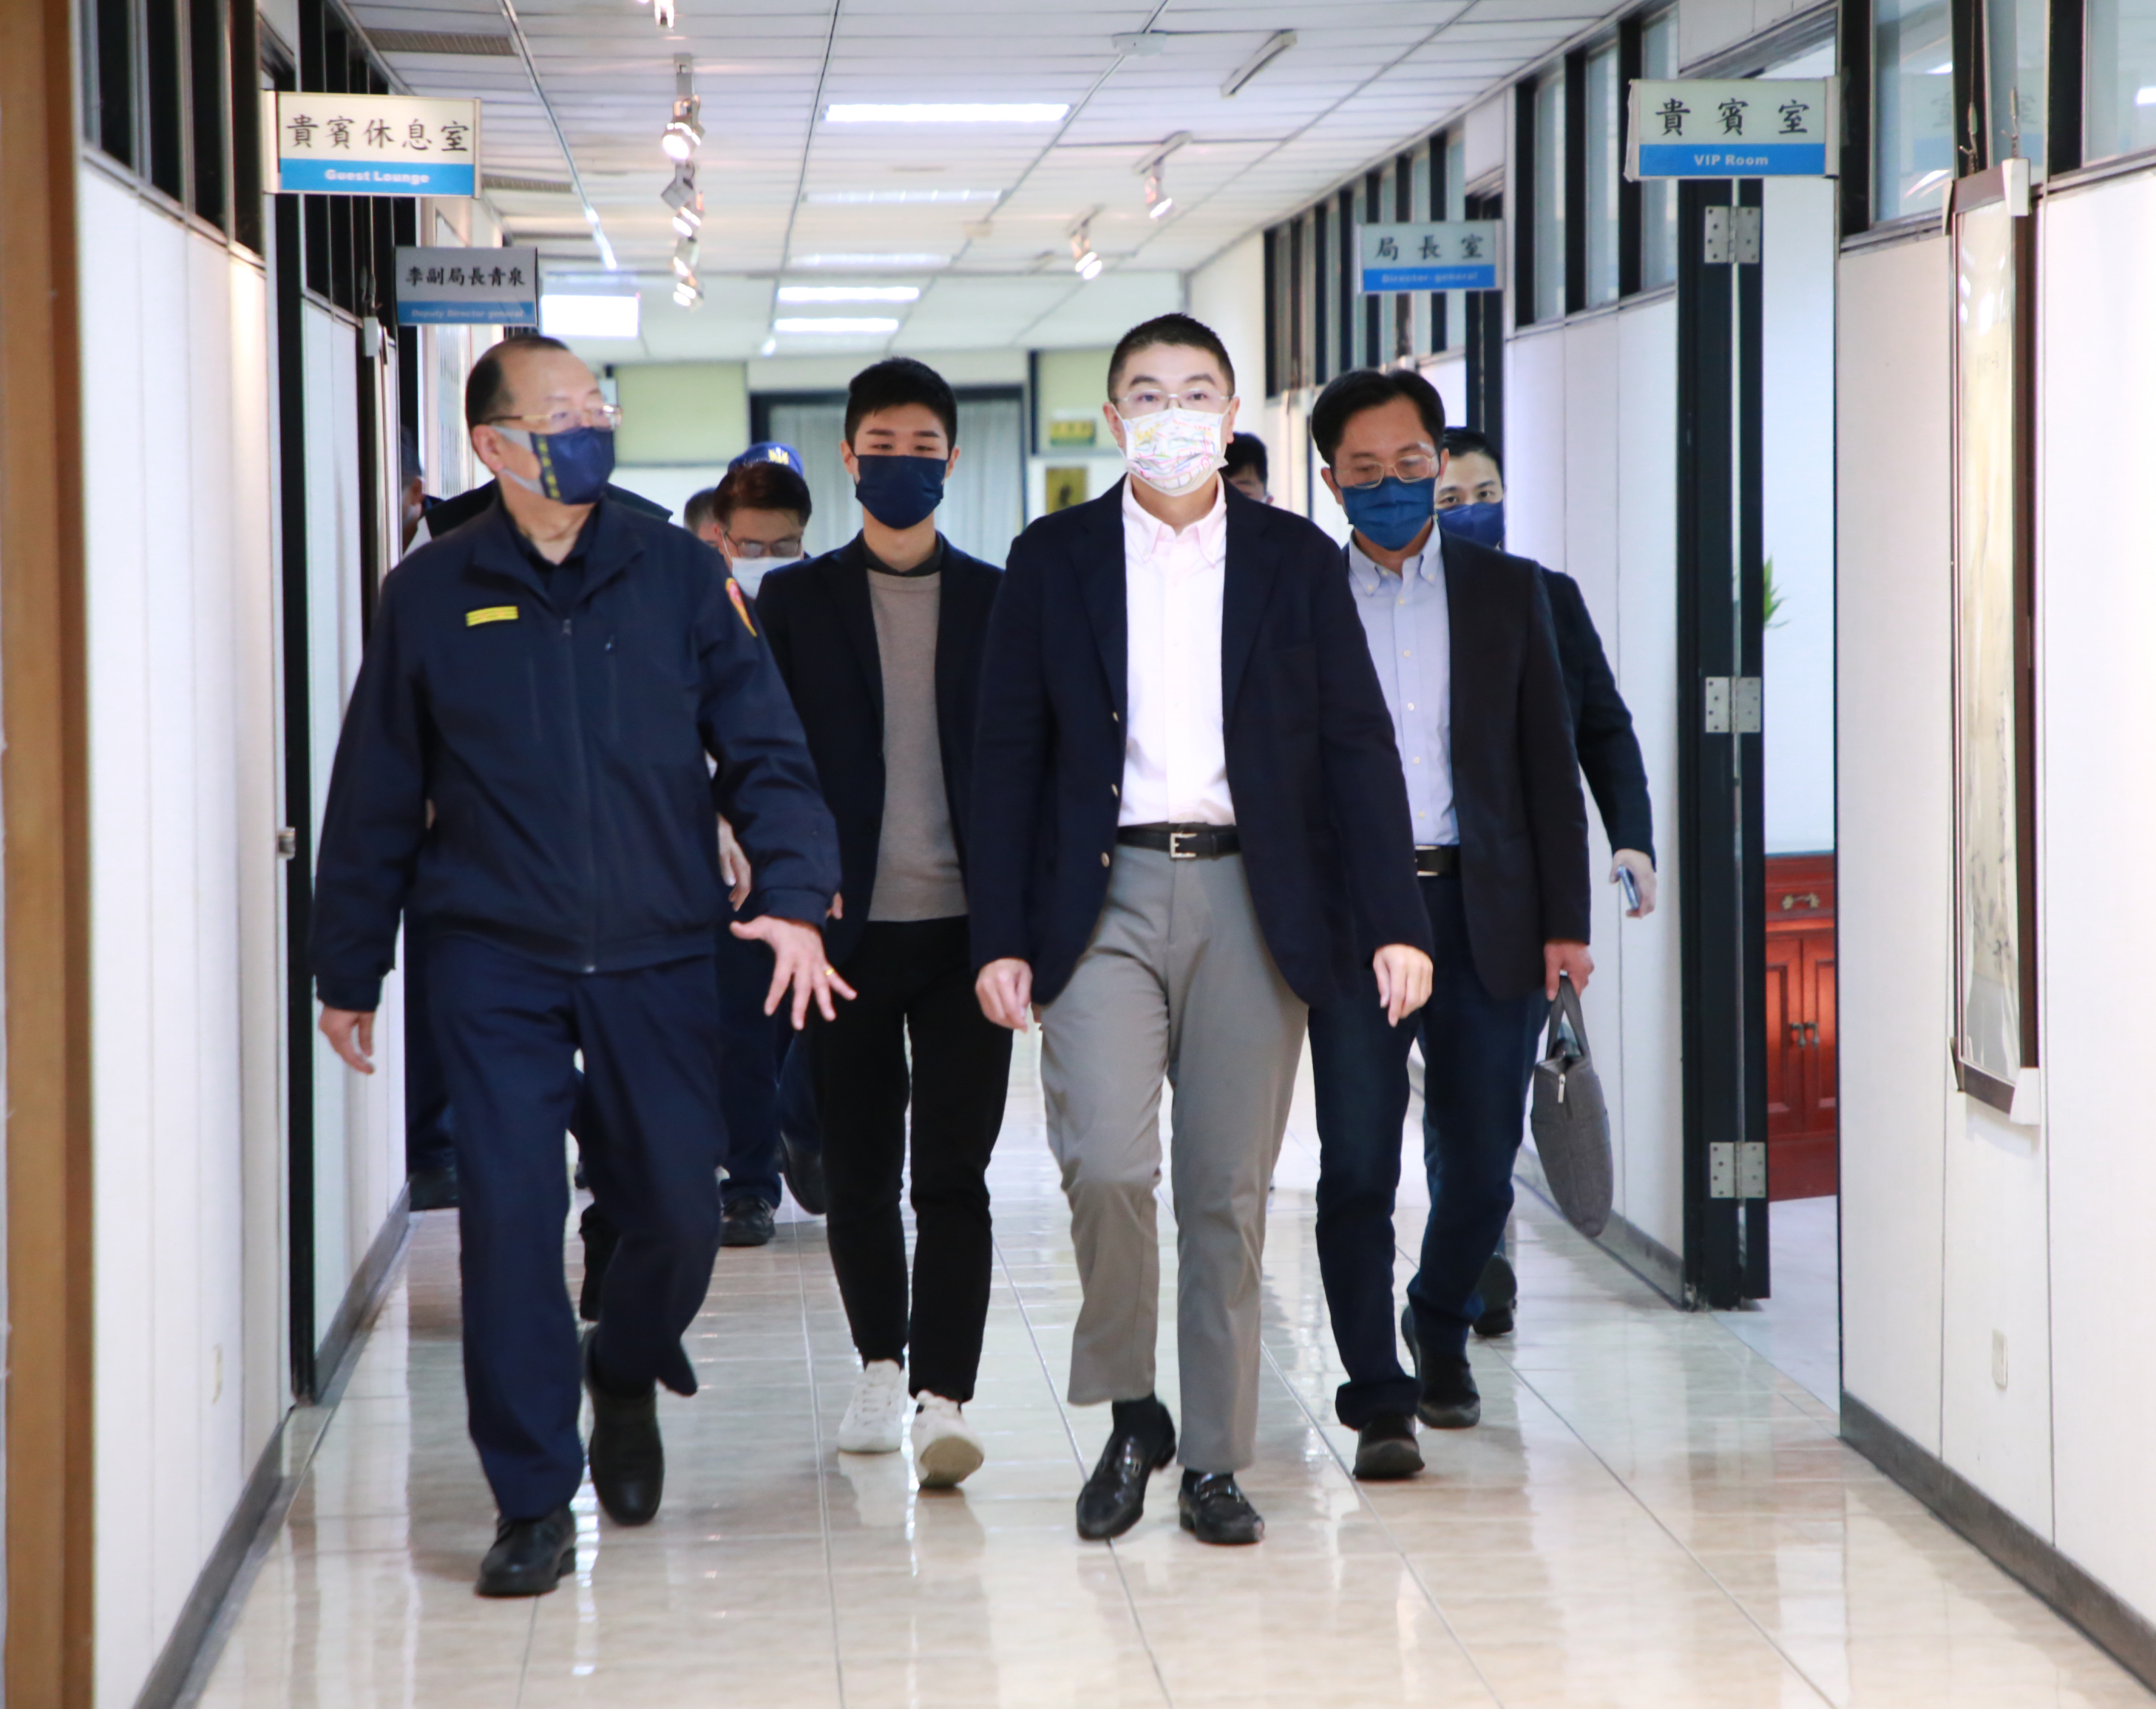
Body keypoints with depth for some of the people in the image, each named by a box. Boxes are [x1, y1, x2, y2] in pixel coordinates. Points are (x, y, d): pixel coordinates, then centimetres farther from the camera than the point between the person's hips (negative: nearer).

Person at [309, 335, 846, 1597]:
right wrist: (350, 972, 10)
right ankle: (535, 1503, 5)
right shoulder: (431, 596, 3)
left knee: (678, 1211, 3)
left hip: (659, 960, 1)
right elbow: (374, 801, 9)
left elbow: (765, 750, 3)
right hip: (495, 968, -1)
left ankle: (627, 1378, 36)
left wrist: (796, 893, -12)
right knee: (510, 1217, -6)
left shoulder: (677, 574, 4)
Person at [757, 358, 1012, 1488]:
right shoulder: (795, 601, 7)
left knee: (953, 1173, -7)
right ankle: (881, 1366, 26)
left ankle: (943, 1399, -10)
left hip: (964, 927, -1)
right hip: (846, 927, 1)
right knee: (857, 1170, 8)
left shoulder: (999, 601, 8)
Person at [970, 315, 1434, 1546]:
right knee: (1107, 1165, -16)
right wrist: (1001, 937, -2)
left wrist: (1398, 923, -3)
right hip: (1104, 900, -1)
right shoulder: (1055, 561, 7)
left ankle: (1217, 1461, 14)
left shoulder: (1297, 562, 7)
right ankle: (1130, 1412, 7)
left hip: (1251, 901, 1)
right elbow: (1010, 757, 6)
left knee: (1230, 1194, 3)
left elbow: (1357, 745, 5)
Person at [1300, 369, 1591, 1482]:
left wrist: (1564, 921, 3)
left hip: (1481, 909, 2)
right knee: (1357, 1164, -6)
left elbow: (1548, 761, 9)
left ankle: (1440, 1328, 32)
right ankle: (1378, 1399, 0)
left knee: (1479, 1162, 5)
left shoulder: (1506, 591, 10)